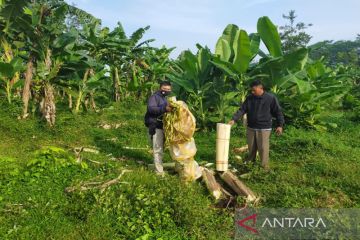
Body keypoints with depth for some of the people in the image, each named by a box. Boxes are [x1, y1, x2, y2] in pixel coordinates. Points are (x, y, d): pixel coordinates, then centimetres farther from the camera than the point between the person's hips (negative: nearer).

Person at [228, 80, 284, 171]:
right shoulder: (249, 98, 2)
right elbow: (242, 110, -1)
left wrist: (280, 125, -5)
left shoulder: (271, 98, -8)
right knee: (251, 148, 16)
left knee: (263, 148, -2)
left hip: (264, 129, -4)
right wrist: (234, 119, -14)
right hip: (251, 128, 4)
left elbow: (278, 112, -2)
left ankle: (265, 166, 12)